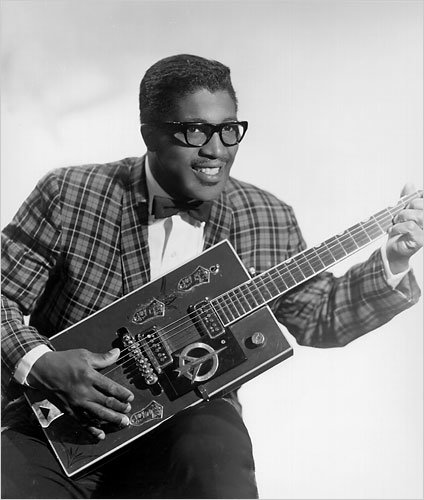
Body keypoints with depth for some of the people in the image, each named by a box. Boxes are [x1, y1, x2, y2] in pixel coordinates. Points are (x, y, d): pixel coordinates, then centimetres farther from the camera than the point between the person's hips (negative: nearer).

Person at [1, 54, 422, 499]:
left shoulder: (268, 221, 1)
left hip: (189, 416, 2)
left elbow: (319, 317, 12)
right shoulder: (67, 195, -7)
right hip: (58, 420, -1)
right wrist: (39, 363, -21)